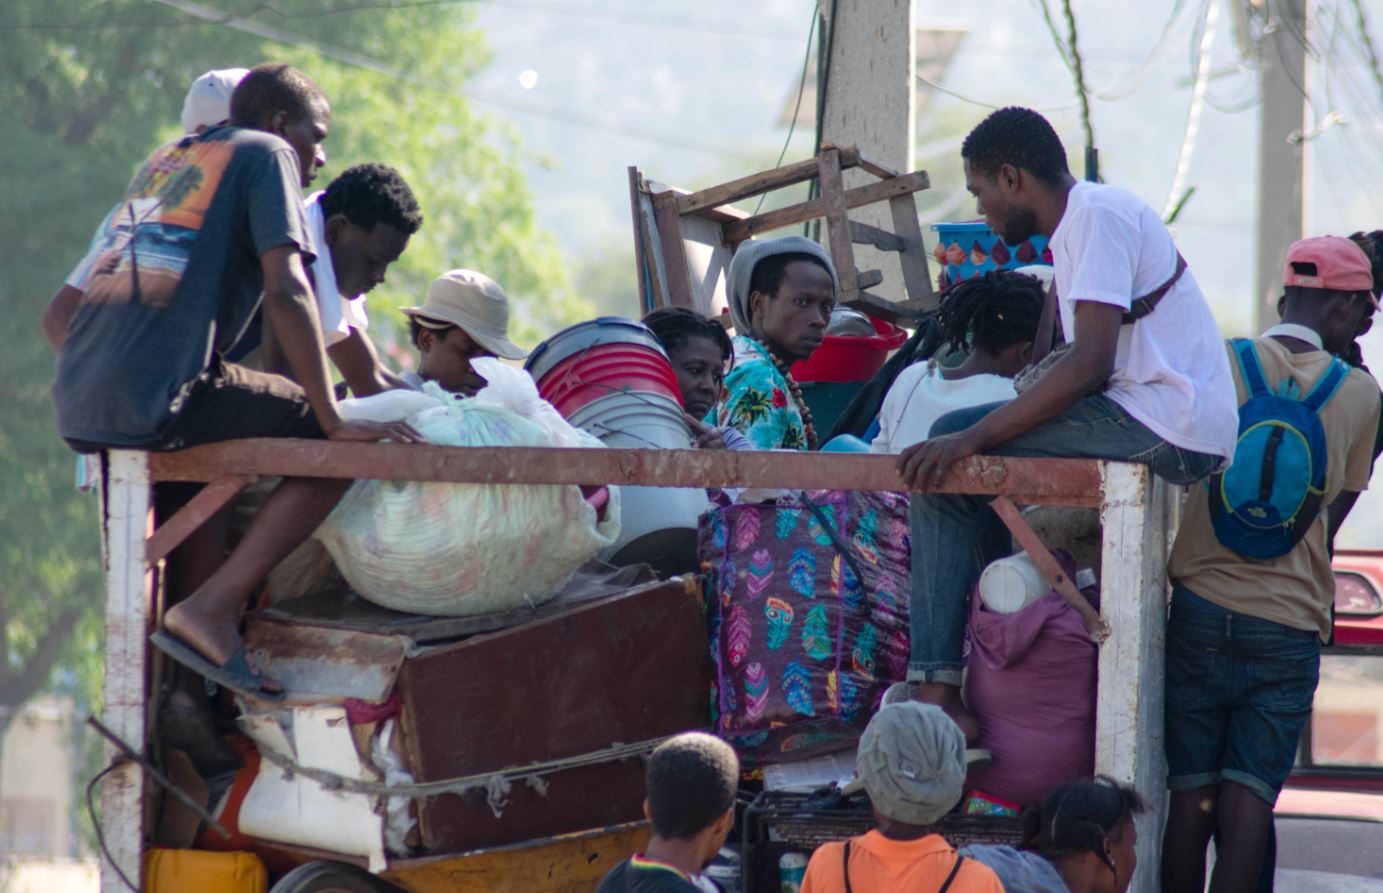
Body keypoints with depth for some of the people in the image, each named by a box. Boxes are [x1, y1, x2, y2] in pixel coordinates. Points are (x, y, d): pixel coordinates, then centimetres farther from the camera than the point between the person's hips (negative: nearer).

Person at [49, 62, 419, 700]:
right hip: (157, 397, -9)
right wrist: (335, 423, -8)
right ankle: (211, 609, -12)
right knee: (343, 451, -3)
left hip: (76, 404, 9)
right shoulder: (266, 153, 6)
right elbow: (286, 292, -8)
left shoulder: (167, 157, 28)